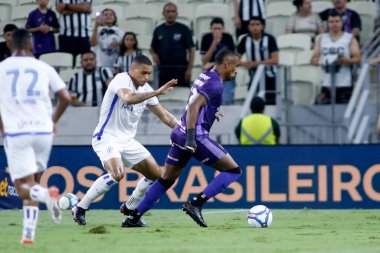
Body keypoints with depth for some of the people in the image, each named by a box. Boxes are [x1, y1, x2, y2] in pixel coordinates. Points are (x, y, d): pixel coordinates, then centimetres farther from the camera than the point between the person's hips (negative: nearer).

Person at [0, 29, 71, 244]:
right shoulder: (44, 68, 7)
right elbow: (66, 98, 3)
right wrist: (54, 120, 20)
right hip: (43, 131, 2)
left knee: (24, 187, 1)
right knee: (33, 182, 15)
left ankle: (46, 194, -32)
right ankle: (29, 234, 7)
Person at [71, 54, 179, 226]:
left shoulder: (146, 89, 7)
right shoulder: (122, 80, -16)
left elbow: (164, 116, 14)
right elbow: (128, 98, -39)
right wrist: (157, 92, -41)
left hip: (127, 141, 8)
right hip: (106, 138, -8)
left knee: (155, 174, 4)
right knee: (117, 173, -31)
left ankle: (129, 208, 23)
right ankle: (80, 208, -18)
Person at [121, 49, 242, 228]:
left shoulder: (204, 77, 16)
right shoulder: (215, 84, -12)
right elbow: (194, 107, -22)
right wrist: (191, 137, -30)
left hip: (179, 134, 9)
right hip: (196, 137, -9)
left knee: (166, 180, 17)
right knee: (233, 171, -4)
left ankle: (133, 218, 15)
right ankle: (196, 203, -13)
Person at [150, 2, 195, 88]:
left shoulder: (184, 29, 2)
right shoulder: (158, 30, 11)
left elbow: (191, 49, 0)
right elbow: (152, 48, 19)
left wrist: (189, 68, -9)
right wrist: (154, 55, -5)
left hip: (180, 69, -3)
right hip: (163, 70, 3)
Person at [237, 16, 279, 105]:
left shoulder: (269, 39, -13)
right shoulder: (245, 40, -4)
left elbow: (275, 60, -21)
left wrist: (256, 63, -31)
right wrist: (243, 64, -23)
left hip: (269, 77, -3)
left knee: (271, 103, -2)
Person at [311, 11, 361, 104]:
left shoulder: (350, 39, 7)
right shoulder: (321, 39, 16)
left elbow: (358, 58, 0)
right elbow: (314, 59, 15)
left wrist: (346, 60, -21)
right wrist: (319, 61, -8)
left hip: (344, 85, -3)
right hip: (326, 84, 3)